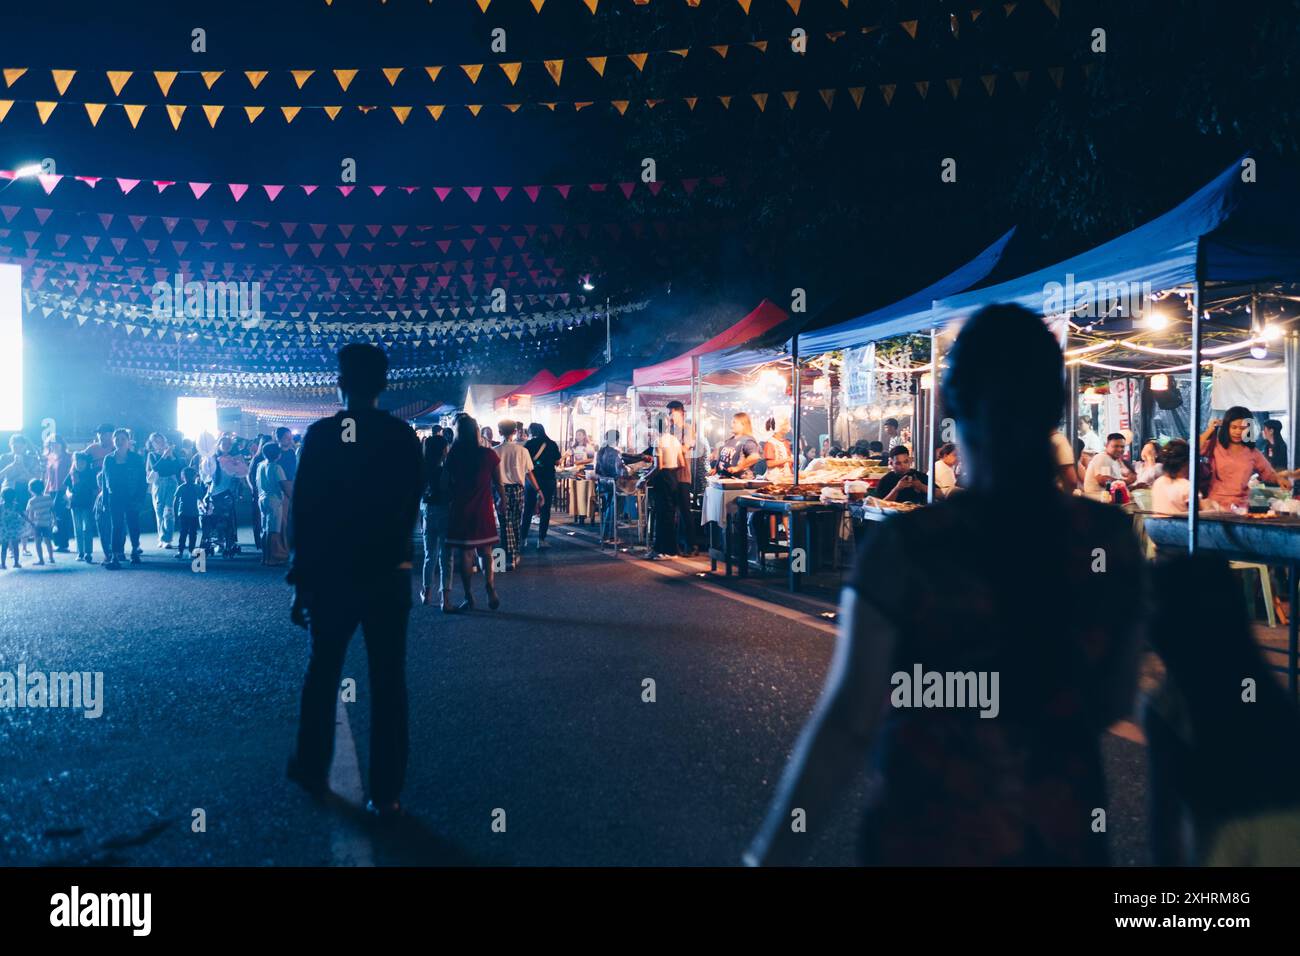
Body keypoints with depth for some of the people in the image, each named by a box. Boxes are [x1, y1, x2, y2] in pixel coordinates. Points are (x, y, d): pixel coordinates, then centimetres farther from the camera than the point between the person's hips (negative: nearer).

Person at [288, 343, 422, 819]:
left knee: (322, 673, 18)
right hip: (390, 574, 1)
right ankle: (386, 793, 8)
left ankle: (312, 771, 32)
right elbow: (411, 506, 5)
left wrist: (300, 580, -2)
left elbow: (304, 512, -8)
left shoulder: (321, 434, -6)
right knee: (389, 683, 5)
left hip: (331, 574, -1)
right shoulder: (404, 436, -1)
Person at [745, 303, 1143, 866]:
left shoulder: (907, 547, -19)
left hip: (929, 836, -2)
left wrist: (774, 851, -12)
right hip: (1065, 836, 3)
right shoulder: (1111, 539, -7)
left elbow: (848, 722, -20)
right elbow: (1115, 701, 3)